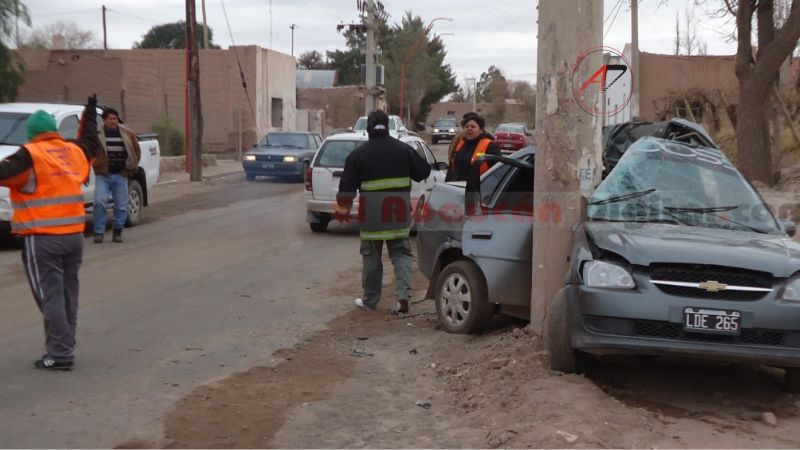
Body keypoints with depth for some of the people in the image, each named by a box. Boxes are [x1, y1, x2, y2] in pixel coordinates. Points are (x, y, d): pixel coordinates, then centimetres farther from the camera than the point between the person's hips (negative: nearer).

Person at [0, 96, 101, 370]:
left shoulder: (30, 155, -10)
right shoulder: (75, 151, 10)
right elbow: (90, 143, 31)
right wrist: (89, 114, 45)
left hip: (43, 239, -6)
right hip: (74, 235, 6)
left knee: (50, 296, -2)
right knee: (68, 292, 15)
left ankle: (60, 355, -2)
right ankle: (65, 348, 21)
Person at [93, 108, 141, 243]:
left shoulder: (127, 134, 8)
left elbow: (137, 150, 17)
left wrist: (131, 167, 11)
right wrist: (96, 164, -6)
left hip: (120, 175, 3)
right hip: (103, 175, -3)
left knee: (121, 206, 4)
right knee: (100, 202, -14)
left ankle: (117, 231, 17)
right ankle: (99, 232, -4)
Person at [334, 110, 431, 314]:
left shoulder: (359, 153, -3)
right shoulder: (403, 149, 3)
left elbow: (347, 186, -2)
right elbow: (423, 171, 9)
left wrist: (342, 210, 7)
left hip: (372, 215, -2)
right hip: (398, 214, 2)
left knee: (371, 256, 8)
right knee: (401, 253, 9)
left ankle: (370, 300, 17)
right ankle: (403, 295, -5)